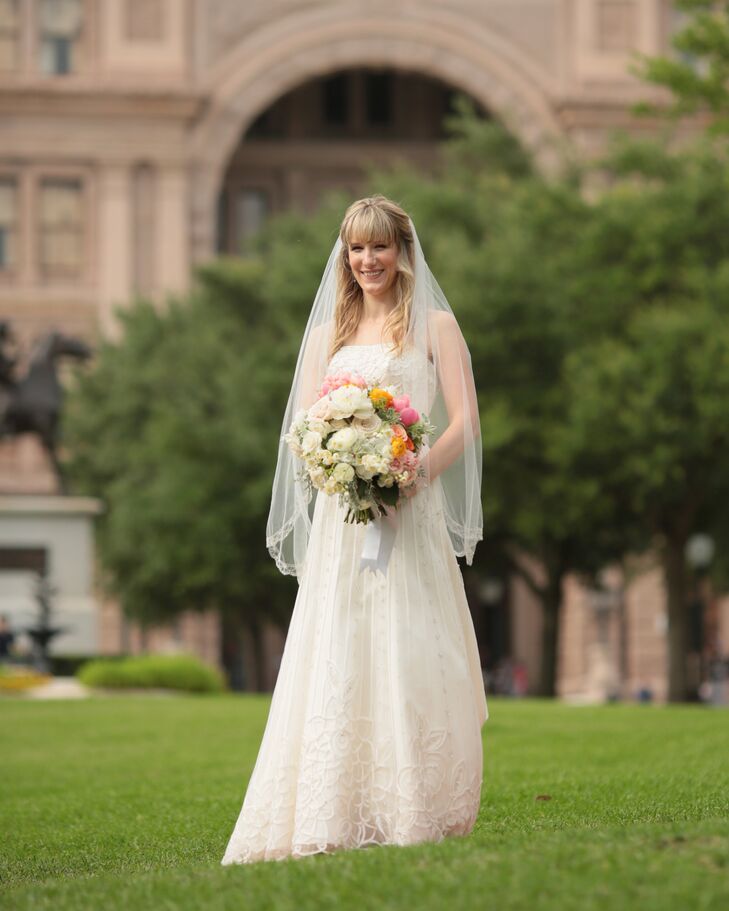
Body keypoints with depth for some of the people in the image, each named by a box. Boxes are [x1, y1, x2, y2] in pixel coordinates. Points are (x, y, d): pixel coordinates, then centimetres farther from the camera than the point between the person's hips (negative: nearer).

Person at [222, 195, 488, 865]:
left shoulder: (434, 325, 8)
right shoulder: (326, 333, 18)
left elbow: (465, 421, 1)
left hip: (413, 511, -3)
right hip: (341, 514, 3)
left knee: (409, 653, -8)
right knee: (336, 661, -4)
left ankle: (415, 809, -4)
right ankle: (337, 816, -4)